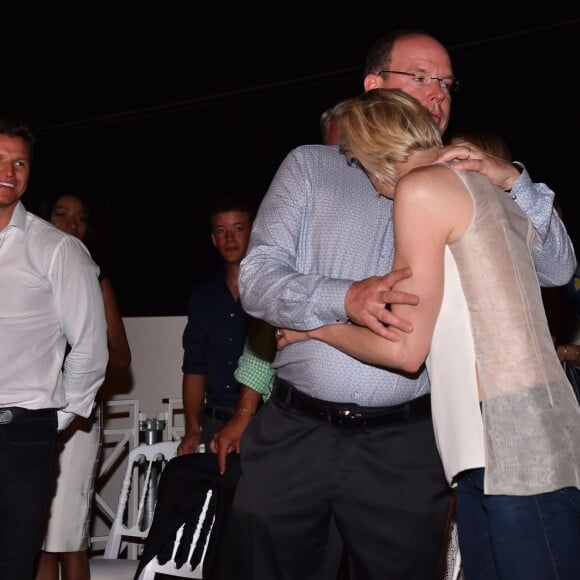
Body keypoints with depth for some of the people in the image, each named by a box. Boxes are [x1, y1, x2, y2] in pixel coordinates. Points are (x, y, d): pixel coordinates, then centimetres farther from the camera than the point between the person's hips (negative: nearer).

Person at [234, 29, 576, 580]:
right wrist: (346, 298, -22)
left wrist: (514, 181, -7)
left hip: (403, 450, 1)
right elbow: (256, 277, -3)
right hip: (294, 432, 0)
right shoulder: (311, 166, 8)